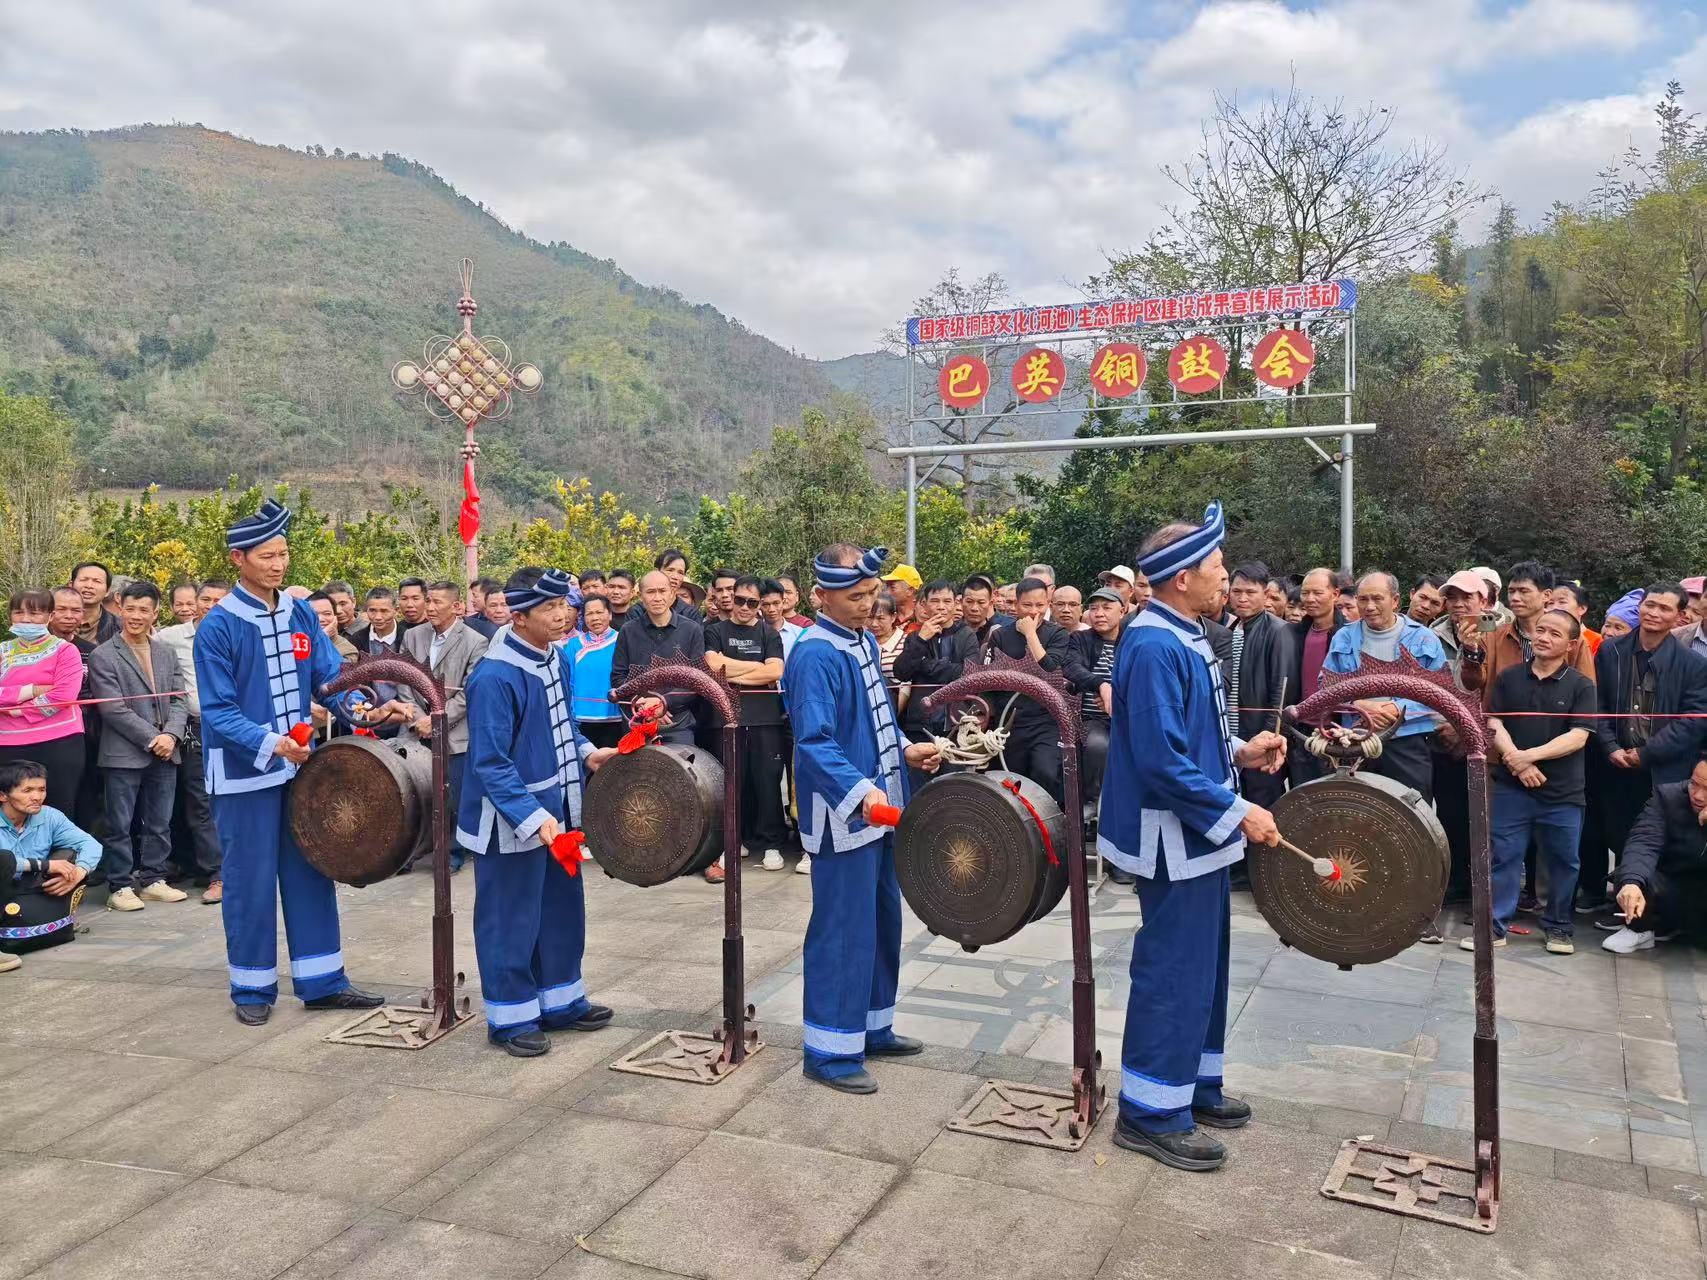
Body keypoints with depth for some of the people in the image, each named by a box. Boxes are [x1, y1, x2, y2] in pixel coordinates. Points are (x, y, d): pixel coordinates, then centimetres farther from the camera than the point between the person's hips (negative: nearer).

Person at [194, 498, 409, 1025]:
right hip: (244, 774, -5)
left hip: (301, 764, 5)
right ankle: (253, 988, 20)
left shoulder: (301, 614, 3)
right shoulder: (218, 626, -12)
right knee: (250, 881, 5)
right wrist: (270, 743, -29)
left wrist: (366, 709, -16)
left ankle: (321, 981, 20)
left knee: (311, 872, 10)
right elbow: (218, 711, -15)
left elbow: (330, 678, 3)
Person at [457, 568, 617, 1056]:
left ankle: (561, 1002, 34)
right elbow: (491, 763, -24)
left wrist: (586, 752, 2)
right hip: (512, 821, -8)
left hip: (557, 809, 8)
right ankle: (510, 1017, 22)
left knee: (563, 907, 18)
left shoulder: (556, 659, 3)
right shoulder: (494, 677, -23)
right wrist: (532, 818, -29)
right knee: (512, 919, 6)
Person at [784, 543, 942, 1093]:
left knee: (882, 921, 18)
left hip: (879, 810, 10)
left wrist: (906, 750, 8)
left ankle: (872, 1028, 33)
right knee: (843, 930, -1)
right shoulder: (815, 655, -20)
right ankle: (829, 1051, 11)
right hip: (844, 816, -9)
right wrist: (861, 791, -38)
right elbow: (815, 742, -28)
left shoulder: (865, 640, 9)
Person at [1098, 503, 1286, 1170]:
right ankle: (1150, 1112, 12)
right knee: (1174, 969, -1)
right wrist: (1237, 812, -22)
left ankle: (1193, 1084, 33)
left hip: (1199, 834, 10)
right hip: (1174, 838, -10)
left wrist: (1240, 752, 4)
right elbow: (1161, 759, -27)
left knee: (1202, 963, 19)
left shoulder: (1184, 638, 9)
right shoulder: (1154, 648, -23)